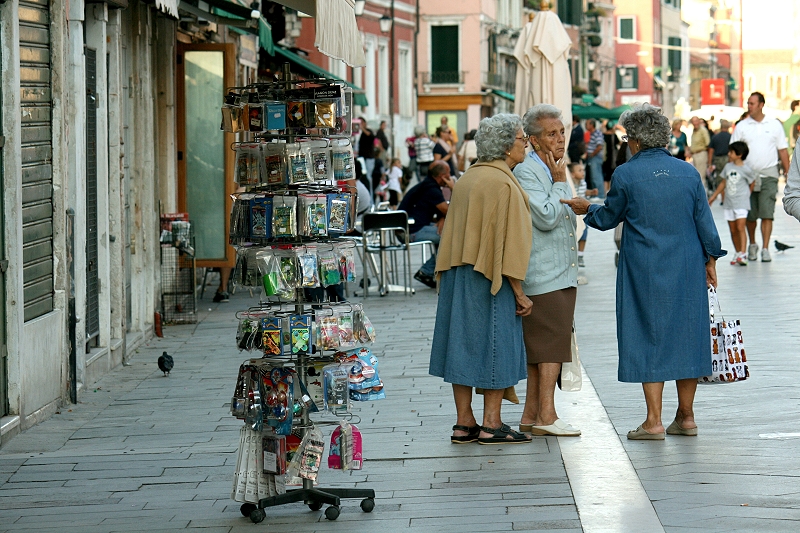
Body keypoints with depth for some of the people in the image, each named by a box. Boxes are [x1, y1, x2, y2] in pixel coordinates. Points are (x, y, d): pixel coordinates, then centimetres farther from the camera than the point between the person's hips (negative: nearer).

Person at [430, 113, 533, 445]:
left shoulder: (467, 179, 11)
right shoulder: (503, 184, -15)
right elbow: (508, 241, -17)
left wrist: (450, 277, 18)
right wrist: (518, 292, -13)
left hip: (458, 275, 8)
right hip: (490, 280, -8)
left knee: (463, 344, 8)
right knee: (495, 345, 0)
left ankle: (464, 423, 11)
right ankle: (491, 425, 2)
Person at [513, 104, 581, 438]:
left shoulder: (557, 171, 18)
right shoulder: (525, 173, -12)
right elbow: (546, 218, -21)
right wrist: (560, 183, -11)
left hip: (562, 273, 9)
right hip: (544, 275, -9)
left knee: (540, 349, 9)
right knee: (551, 346, -9)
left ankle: (531, 416, 12)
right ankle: (546, 416, -8)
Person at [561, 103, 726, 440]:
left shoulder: (626, 174, -7)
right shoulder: (688, 172, 2)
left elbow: (609, 218, 6)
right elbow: (704, 221, 5)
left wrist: (587, 209, 25)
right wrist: (710, 260, 14)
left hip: (644, 271, -3)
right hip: (686, 268, 3)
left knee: (648, 336, 1)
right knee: (685, 333, 10)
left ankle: (654, 422, -2)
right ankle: (686, 416, 15)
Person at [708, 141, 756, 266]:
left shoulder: (745, 169, -7)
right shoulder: (727, 167, 9)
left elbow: (752, 183, 5)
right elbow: (723, 183, 18)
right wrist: (713, 197, 21)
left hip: (741, 203, -6)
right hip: (729, 203, 6)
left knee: (740, 228, -15)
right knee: (733, 230, 8)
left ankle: (743, 254, -19)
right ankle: (738, 253, 17)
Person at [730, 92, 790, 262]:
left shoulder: (774, 125, 6)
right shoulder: (742, 126, 5)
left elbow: (782, 150, 9)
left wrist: (787, 172, 4)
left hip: (768, 175, -1)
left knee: (767, 213, -9)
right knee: (750, 215, 6)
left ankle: (765, 249, -8)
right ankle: (752, 245, 25)